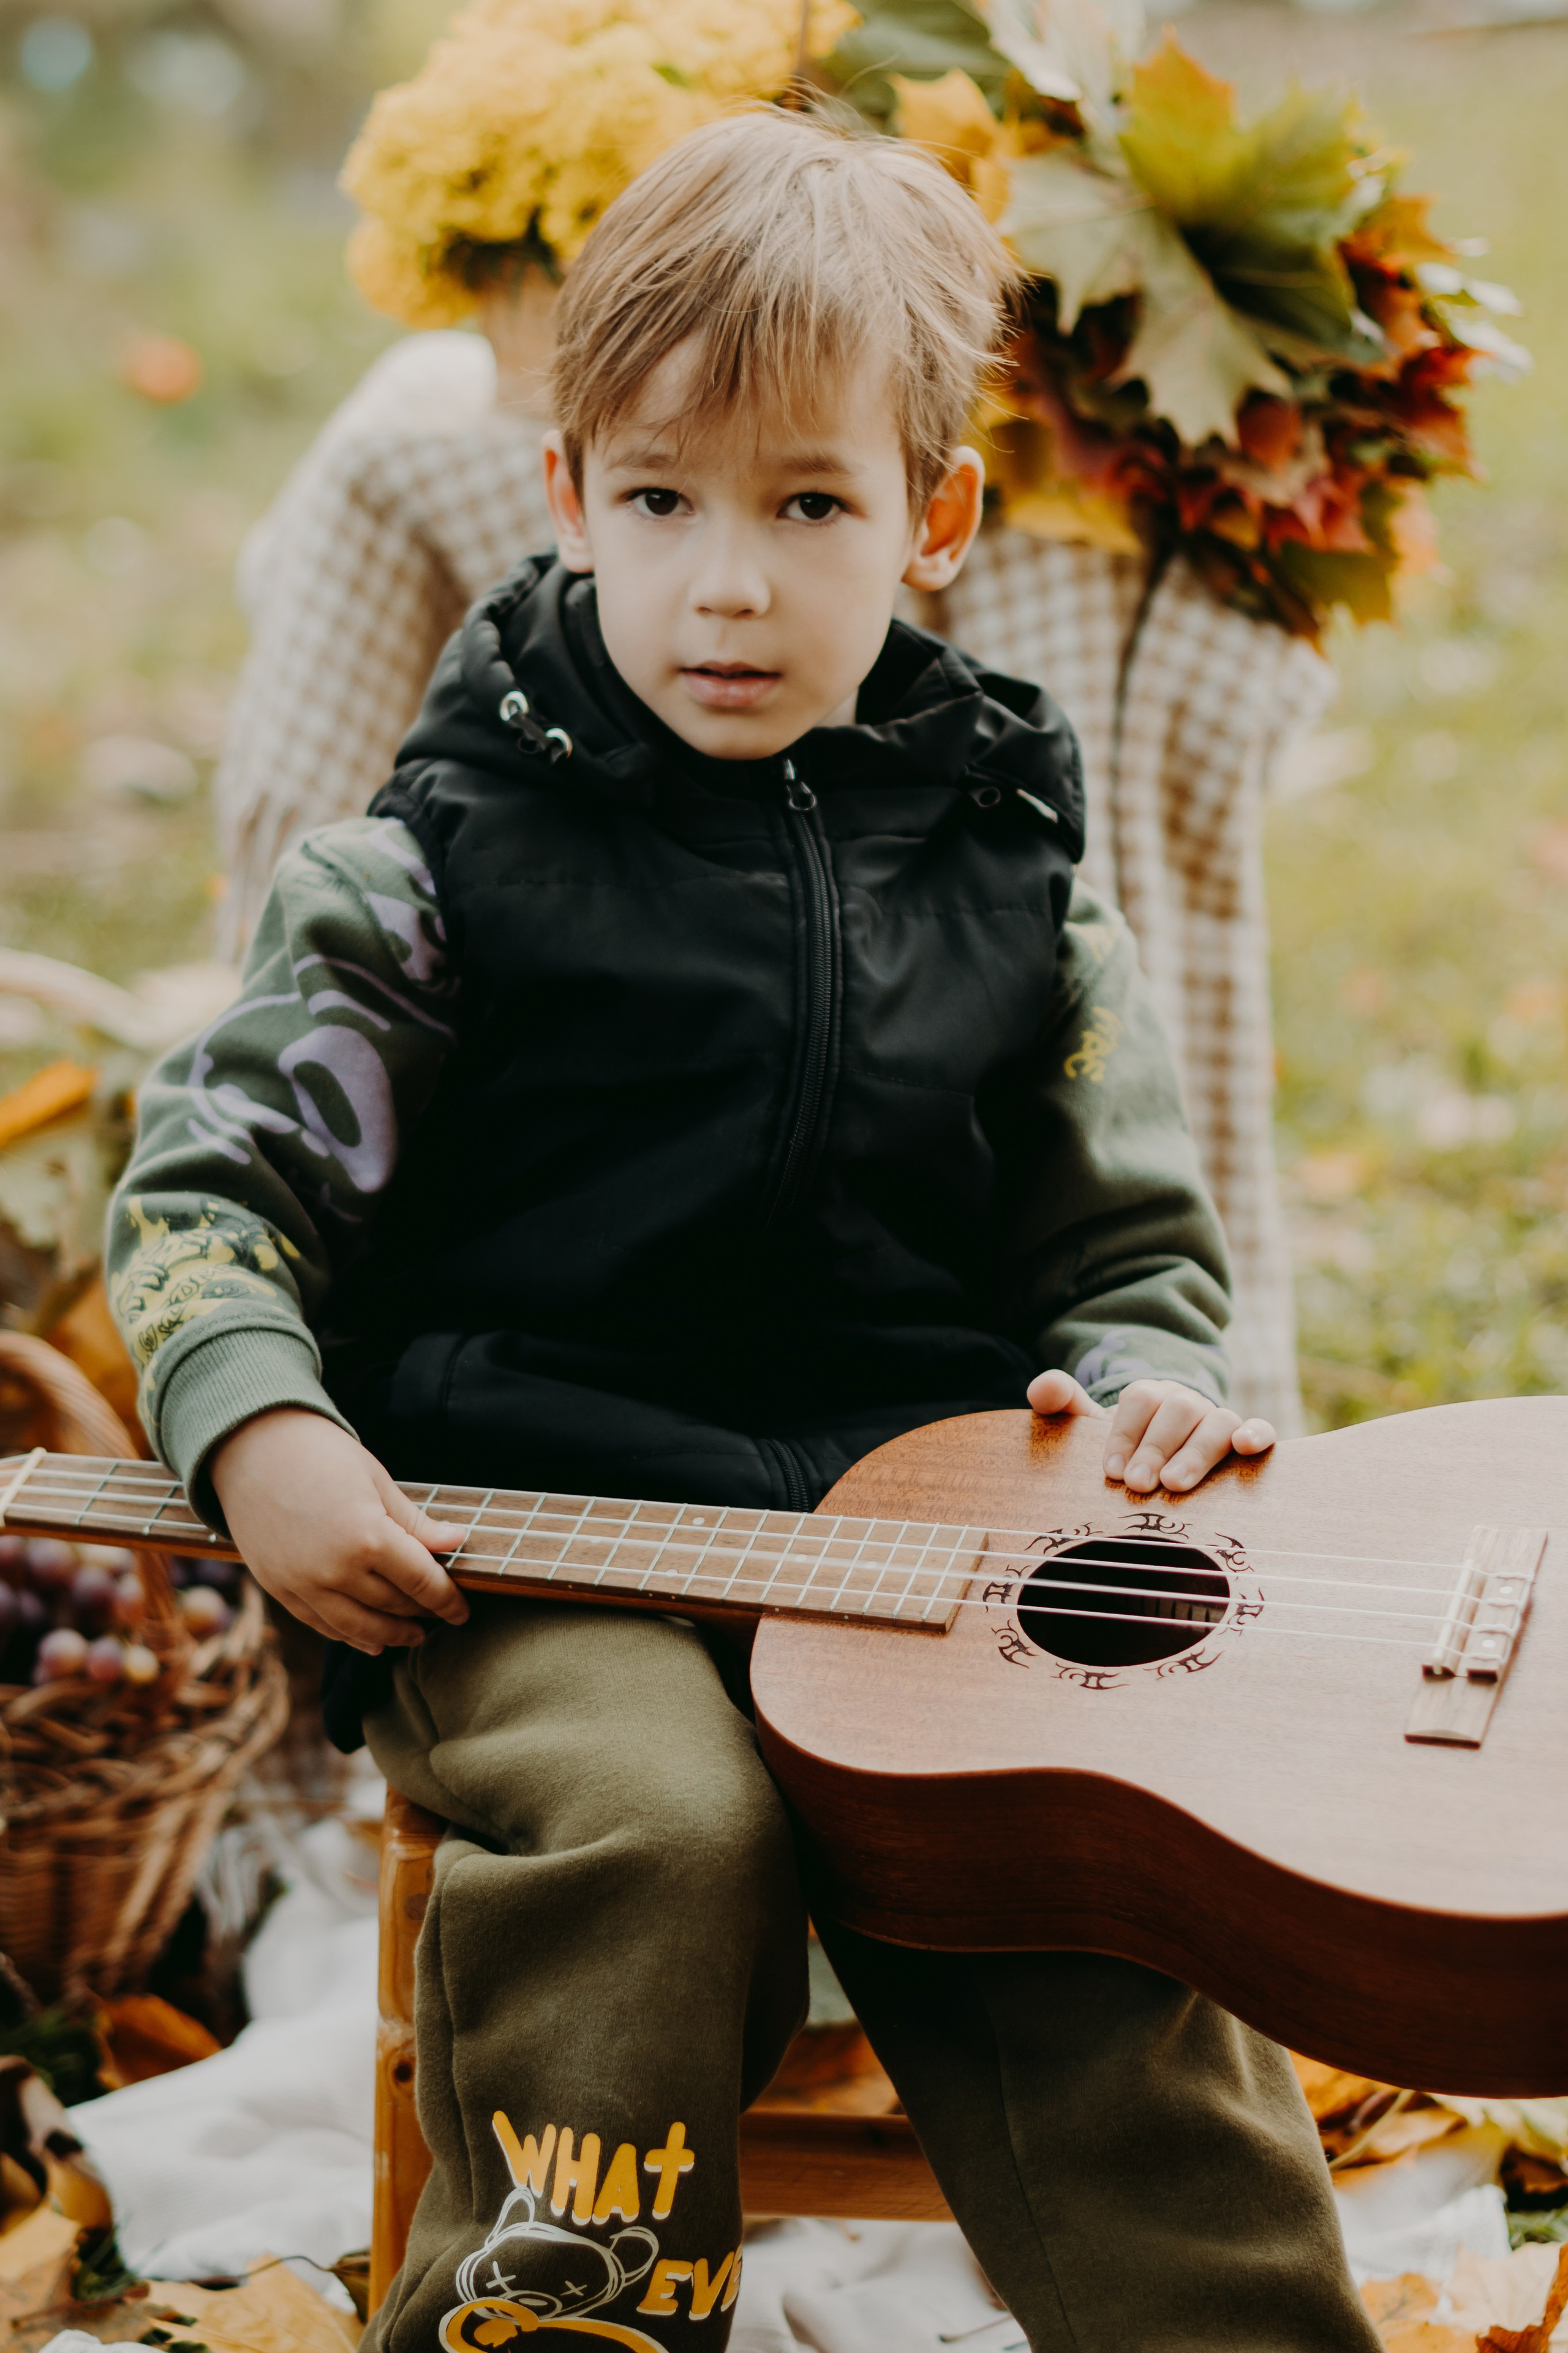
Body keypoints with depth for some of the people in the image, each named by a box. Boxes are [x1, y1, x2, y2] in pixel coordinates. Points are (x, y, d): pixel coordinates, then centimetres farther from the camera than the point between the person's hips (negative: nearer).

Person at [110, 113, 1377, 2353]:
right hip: (536, 1537, -2)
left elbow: (1134, 1247, 21)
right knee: (655, 1835, -29)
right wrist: (265, 1433, -14)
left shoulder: (1011, 890, 13)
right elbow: (217, 1171, 3)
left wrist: (1136, 1379, -1)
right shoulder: (454, 861, 4)